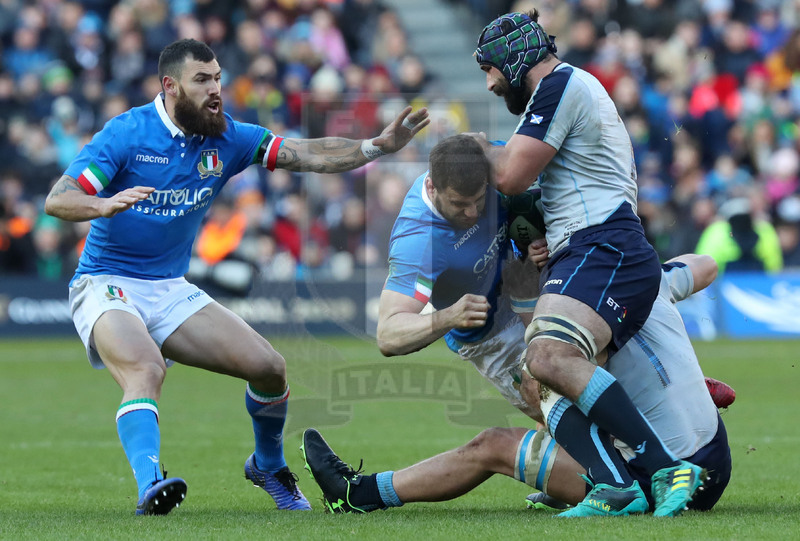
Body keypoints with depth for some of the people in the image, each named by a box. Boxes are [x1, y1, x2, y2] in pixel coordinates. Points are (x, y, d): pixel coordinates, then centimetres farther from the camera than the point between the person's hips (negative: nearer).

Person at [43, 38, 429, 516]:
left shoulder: (227, 138, 1)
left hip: (171, 290, 5)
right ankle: (150, 486, -49)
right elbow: (57, 200, -20)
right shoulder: (128, 133, -13)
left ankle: (269, 466, 23)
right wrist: (106, 205, -40)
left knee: (269, 367, -4)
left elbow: (309, 155, -3)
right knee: (147, 370, -35)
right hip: (106, 287, -5)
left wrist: (378, 146, -16)